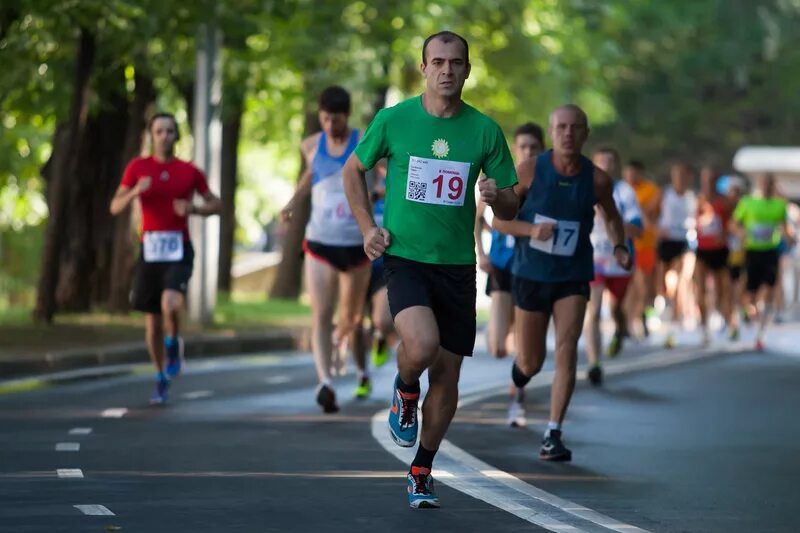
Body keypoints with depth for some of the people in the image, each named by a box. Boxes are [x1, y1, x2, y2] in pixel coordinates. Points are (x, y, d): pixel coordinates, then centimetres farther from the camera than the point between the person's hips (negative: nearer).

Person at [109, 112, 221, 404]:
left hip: (179, 251, -2)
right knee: (152, 319, 7)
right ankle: (161, 379, 24)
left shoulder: (189, 171, 4)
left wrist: (193, 209, -10)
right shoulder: (137, 167, 5)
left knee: (170, 304, -27)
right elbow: (115, 207, 1)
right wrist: (135, 192, -19)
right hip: (150, 249, 2)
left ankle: (174, 344, 5)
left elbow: (216, 205, 11)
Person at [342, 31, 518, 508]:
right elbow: (354, 170, 13)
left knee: (447, 377, 5)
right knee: (422, 346, -28)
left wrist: (497, 196, -17)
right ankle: (405, 395, 8)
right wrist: (367, 227, 2)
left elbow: (510, 210, 6)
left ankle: (422, 470, 26)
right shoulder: (394, 120, -3)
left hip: (457, 265, 2)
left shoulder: (485, 131, 1)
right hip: (404, 256, -2)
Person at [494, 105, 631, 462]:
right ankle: (519, 373, 48)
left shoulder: (597, 180, -7)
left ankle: (553, 436, -14)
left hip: (573, 277, 0)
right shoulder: (530, 170, -11)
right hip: (531, 274, 0)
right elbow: (496, 218, -6)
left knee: (566, 350, -16)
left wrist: (619, 247, -6)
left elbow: (611, 217, 13)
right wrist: (531, 229, -24)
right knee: (531, 362, 9)